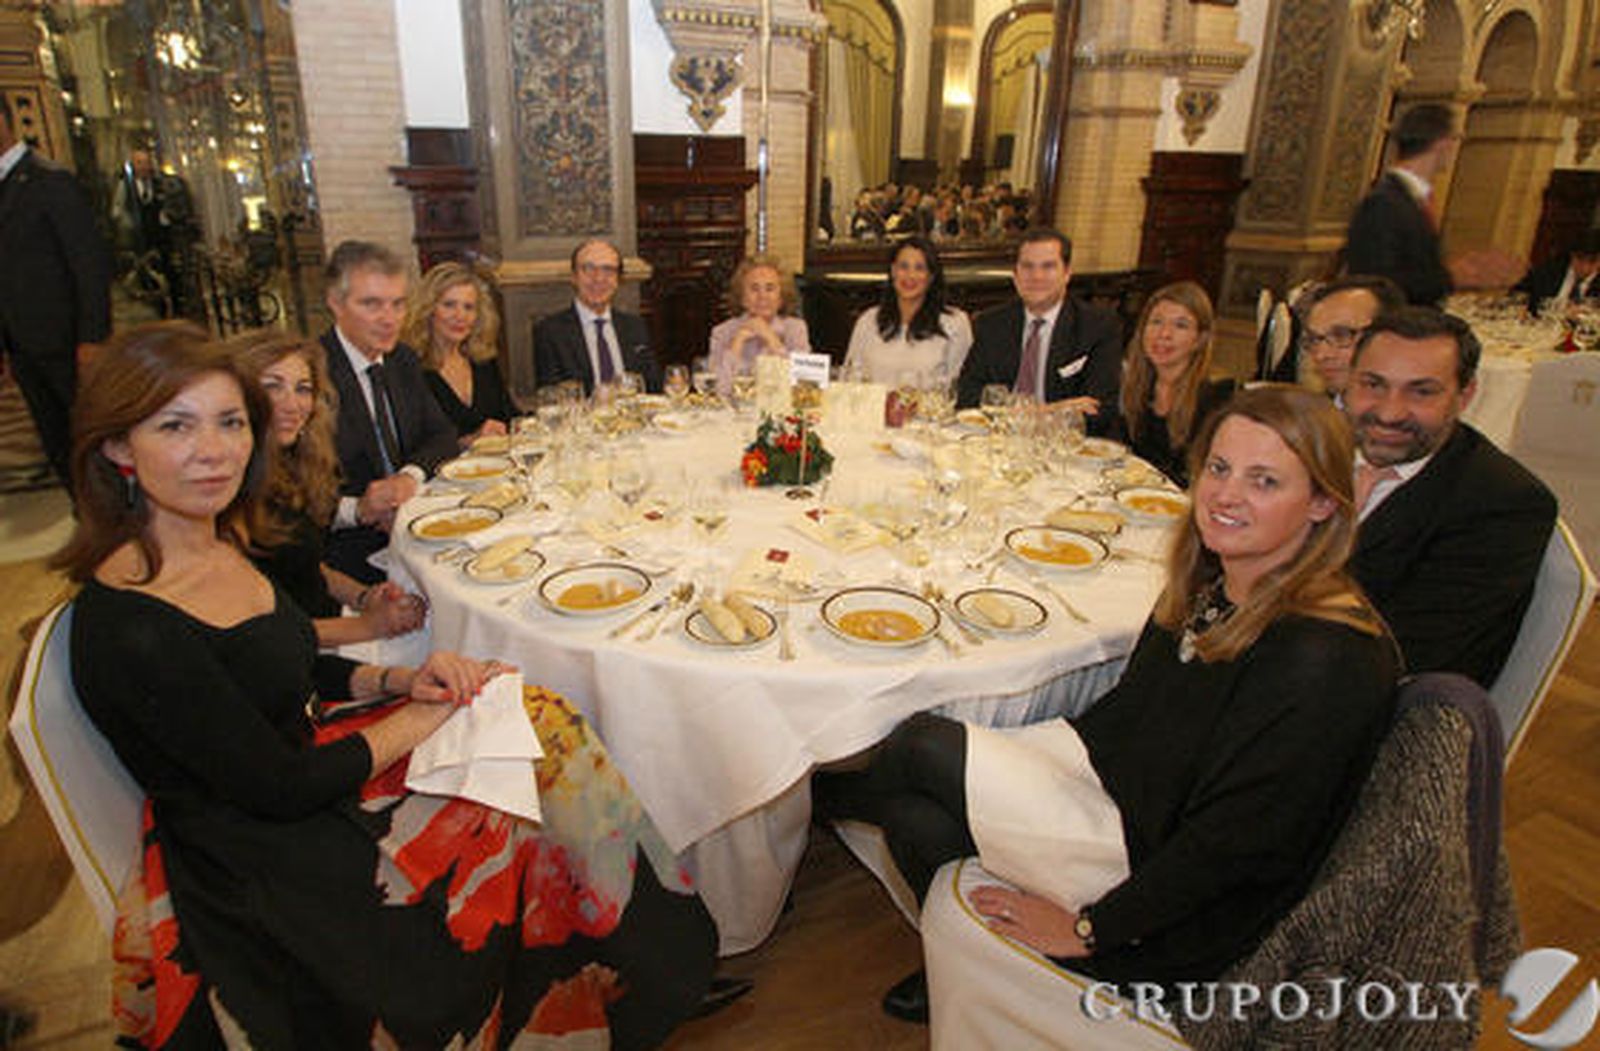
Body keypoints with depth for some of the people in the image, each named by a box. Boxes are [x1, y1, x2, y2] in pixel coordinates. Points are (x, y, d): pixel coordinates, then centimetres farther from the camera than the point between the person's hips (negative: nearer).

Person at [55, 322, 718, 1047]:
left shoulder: (221, 543, -1)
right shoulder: (127, 629, -28)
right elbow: (283, 790, -23)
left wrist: (399, 681, -6)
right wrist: (430, 712, -13)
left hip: (305, 775, 8)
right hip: (266, 873, -8)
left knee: (541, 718, -4)